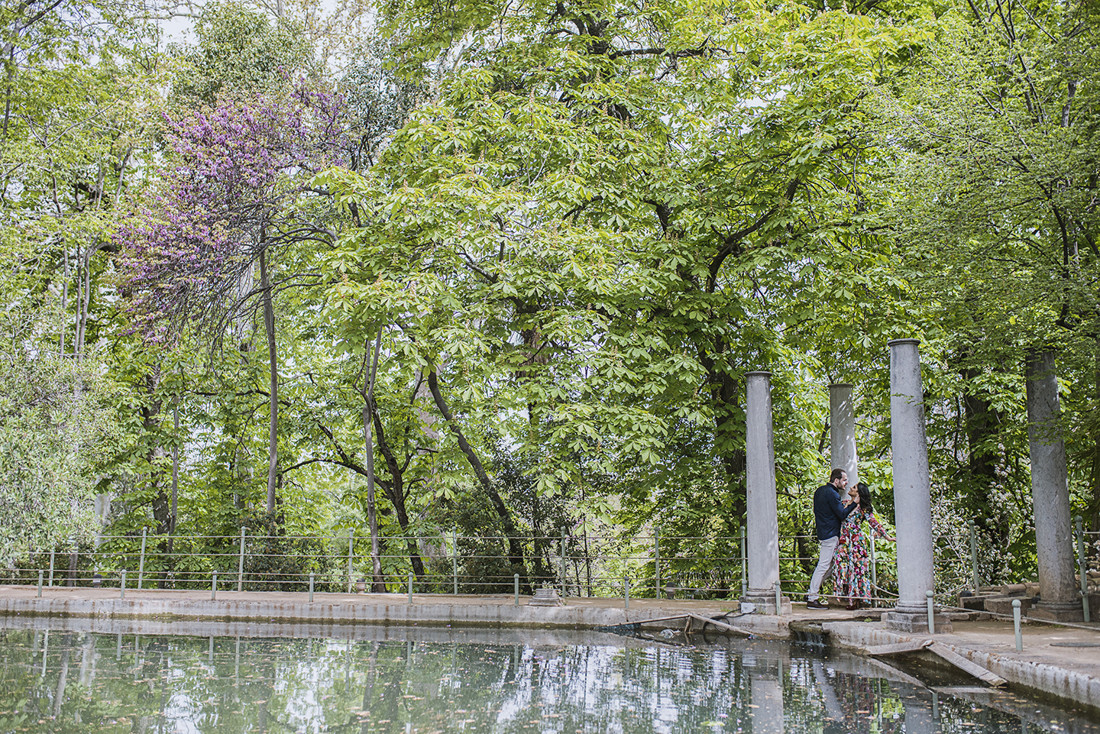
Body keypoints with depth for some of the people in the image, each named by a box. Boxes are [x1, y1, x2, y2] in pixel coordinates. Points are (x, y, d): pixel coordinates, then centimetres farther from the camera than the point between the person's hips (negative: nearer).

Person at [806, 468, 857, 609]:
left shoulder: (820, 490, 15)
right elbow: (842, 515, -18)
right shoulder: (832, 494, -16)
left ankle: (811, 594, 18)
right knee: (824, 565, -8)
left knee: (827, 565, 16)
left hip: (823, 533, 10)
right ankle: (812, 599, -7)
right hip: (830, 535, -10)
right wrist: (854, 504, -9)